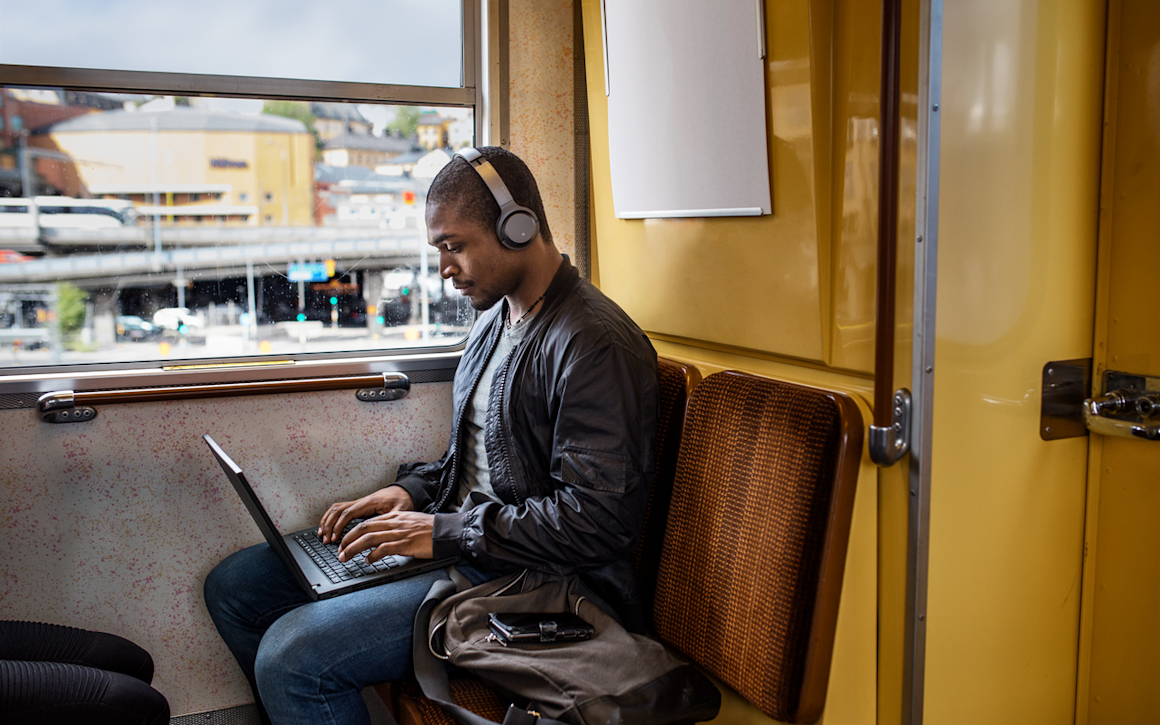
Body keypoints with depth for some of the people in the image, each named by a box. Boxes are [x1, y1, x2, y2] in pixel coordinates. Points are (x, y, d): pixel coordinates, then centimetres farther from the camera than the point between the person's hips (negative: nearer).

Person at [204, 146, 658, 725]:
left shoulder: (596, 344, -19)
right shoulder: (495, 320, 13)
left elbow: (595, 520, -24)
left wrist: (447, 532, -20)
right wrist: (413, 492, 4)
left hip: (530, 579, -9)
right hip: (459, 544, 10)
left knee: (292, 655, -24)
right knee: (233, 586, 9)